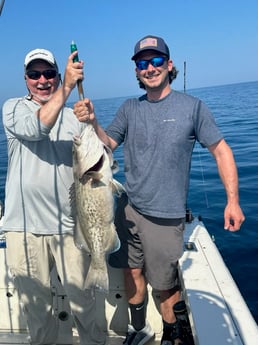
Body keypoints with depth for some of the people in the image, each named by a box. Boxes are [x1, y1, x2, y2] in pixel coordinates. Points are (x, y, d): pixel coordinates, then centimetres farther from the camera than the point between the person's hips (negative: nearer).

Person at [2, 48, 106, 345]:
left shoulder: (74, 117, 9)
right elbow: (35, 128, -20)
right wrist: (68, 86, -25)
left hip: (70, 224, 1)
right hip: (24, 226, -1)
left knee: (83, 299, 11)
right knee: (35, 303, 15)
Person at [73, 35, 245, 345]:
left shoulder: (192, 106, -5)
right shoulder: (129, 108, 5)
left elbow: (221, 150, -2)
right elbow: (107, 144, 0)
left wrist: (232, 200, -7)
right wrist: (92, 121, -19)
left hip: (165, 215, -3)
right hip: (128, 208, 4)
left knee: (163, 283, 9)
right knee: (132, 270, 15)